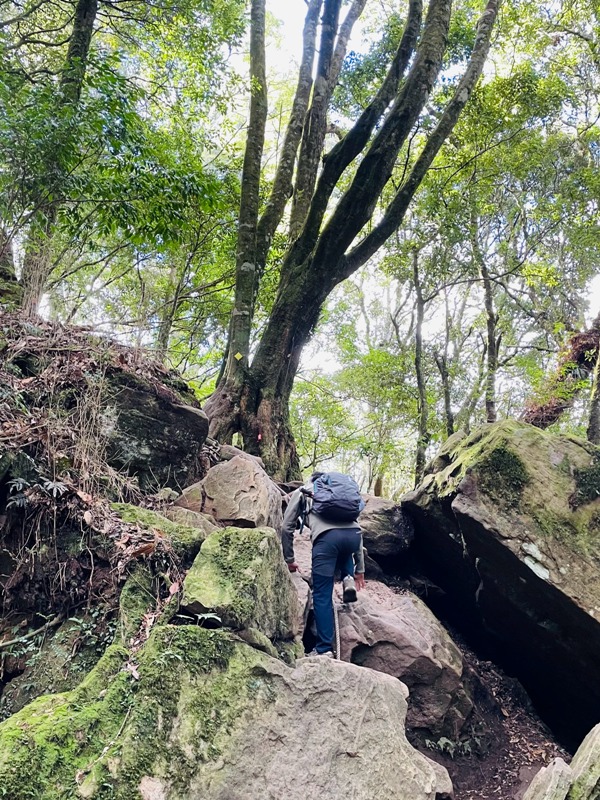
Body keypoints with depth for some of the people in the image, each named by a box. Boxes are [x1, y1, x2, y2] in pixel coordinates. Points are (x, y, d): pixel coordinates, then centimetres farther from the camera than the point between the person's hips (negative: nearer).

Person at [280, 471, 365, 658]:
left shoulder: (302, 492, 30)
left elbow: (287, 528, 21)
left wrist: (289, 560, 33)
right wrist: (359, 569, 36)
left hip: (327, 536, -4)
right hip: (354, 533, 4)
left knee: (322, 596, 7)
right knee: (343, 551, 40)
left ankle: (324, 649, 5)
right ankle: (348, 578, 14)